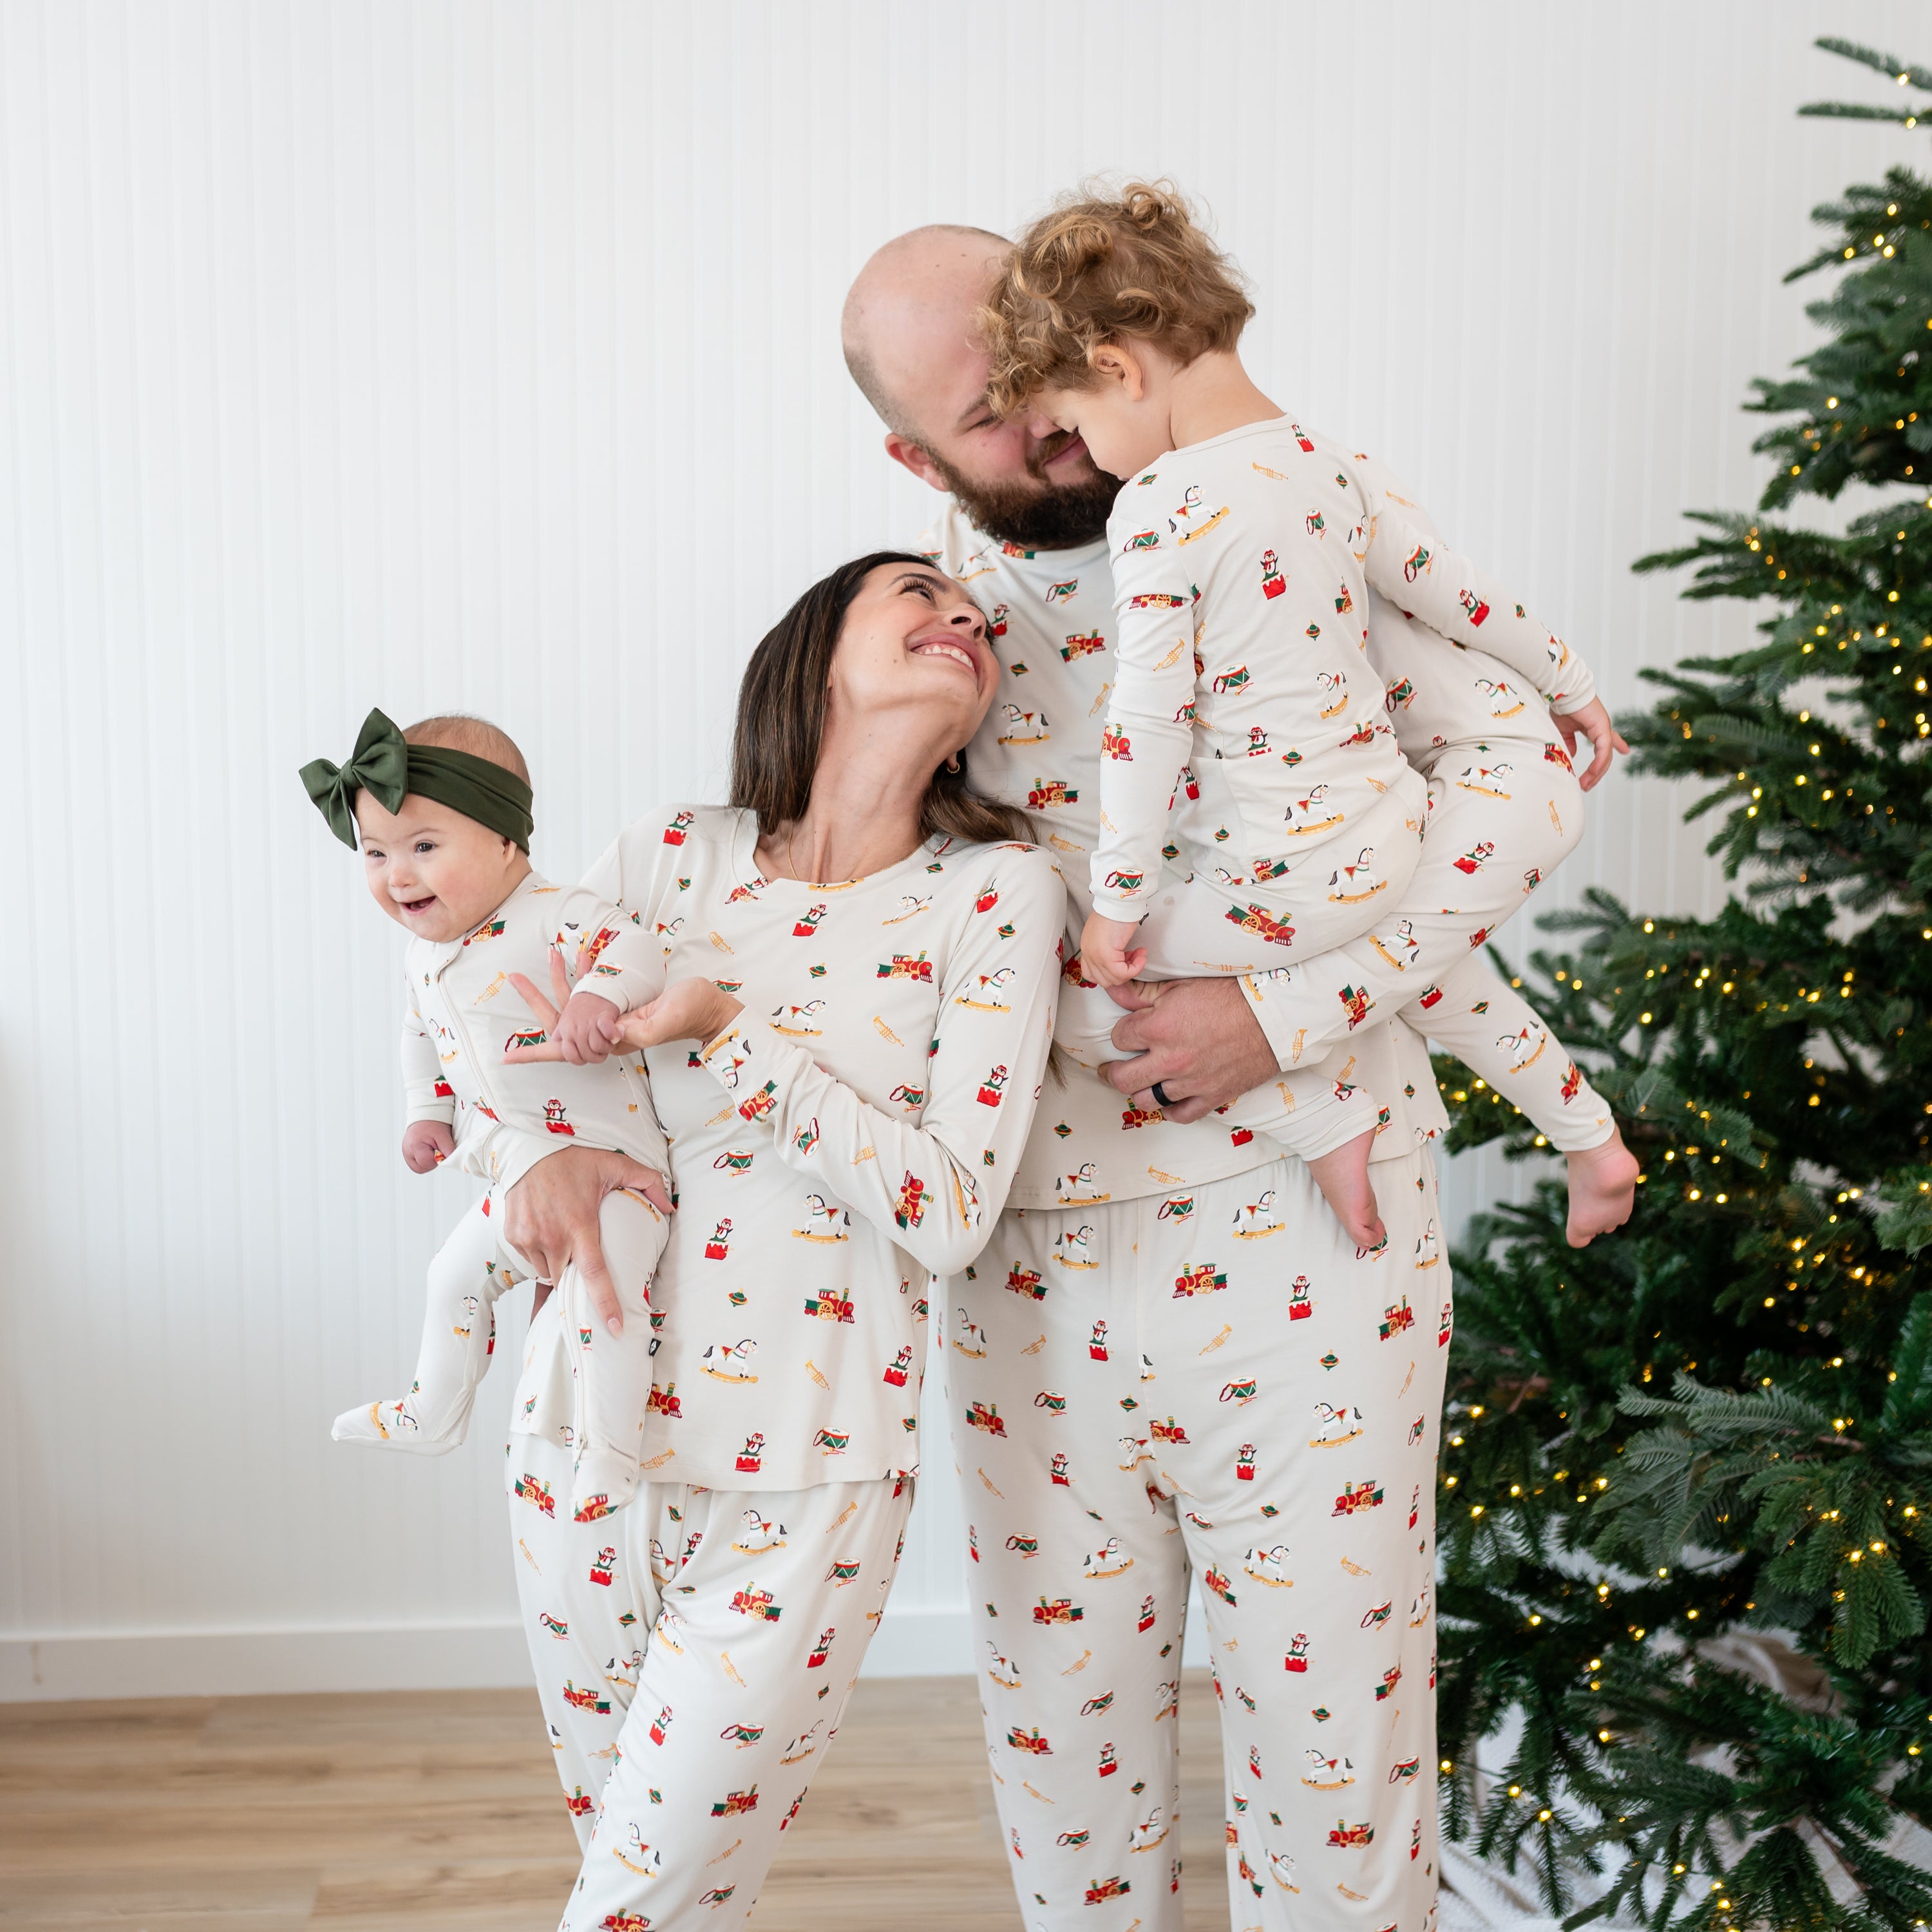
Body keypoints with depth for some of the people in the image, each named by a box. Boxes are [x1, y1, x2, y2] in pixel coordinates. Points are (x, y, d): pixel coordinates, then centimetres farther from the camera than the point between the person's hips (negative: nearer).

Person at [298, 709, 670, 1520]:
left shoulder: (553, 915, -20)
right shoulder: (423, 953, 7)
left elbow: (633, 946, -31)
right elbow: (422, 1035, 24)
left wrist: (597, 997, -48)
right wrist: (426, 1112, 22)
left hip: (611, 1161, -8)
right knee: (456, 1272, 22)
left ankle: (608, 1452, -13)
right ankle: (430, 1416, 42)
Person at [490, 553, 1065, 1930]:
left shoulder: (994, 892, -7)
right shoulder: (669, 857, 1)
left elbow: (953, 1217, -13)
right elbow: (498, 1030, 13)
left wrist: (722, 1035, -17)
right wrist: (542, 1161, -10)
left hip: (803, 1479, -3)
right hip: (586, 1432, 3)